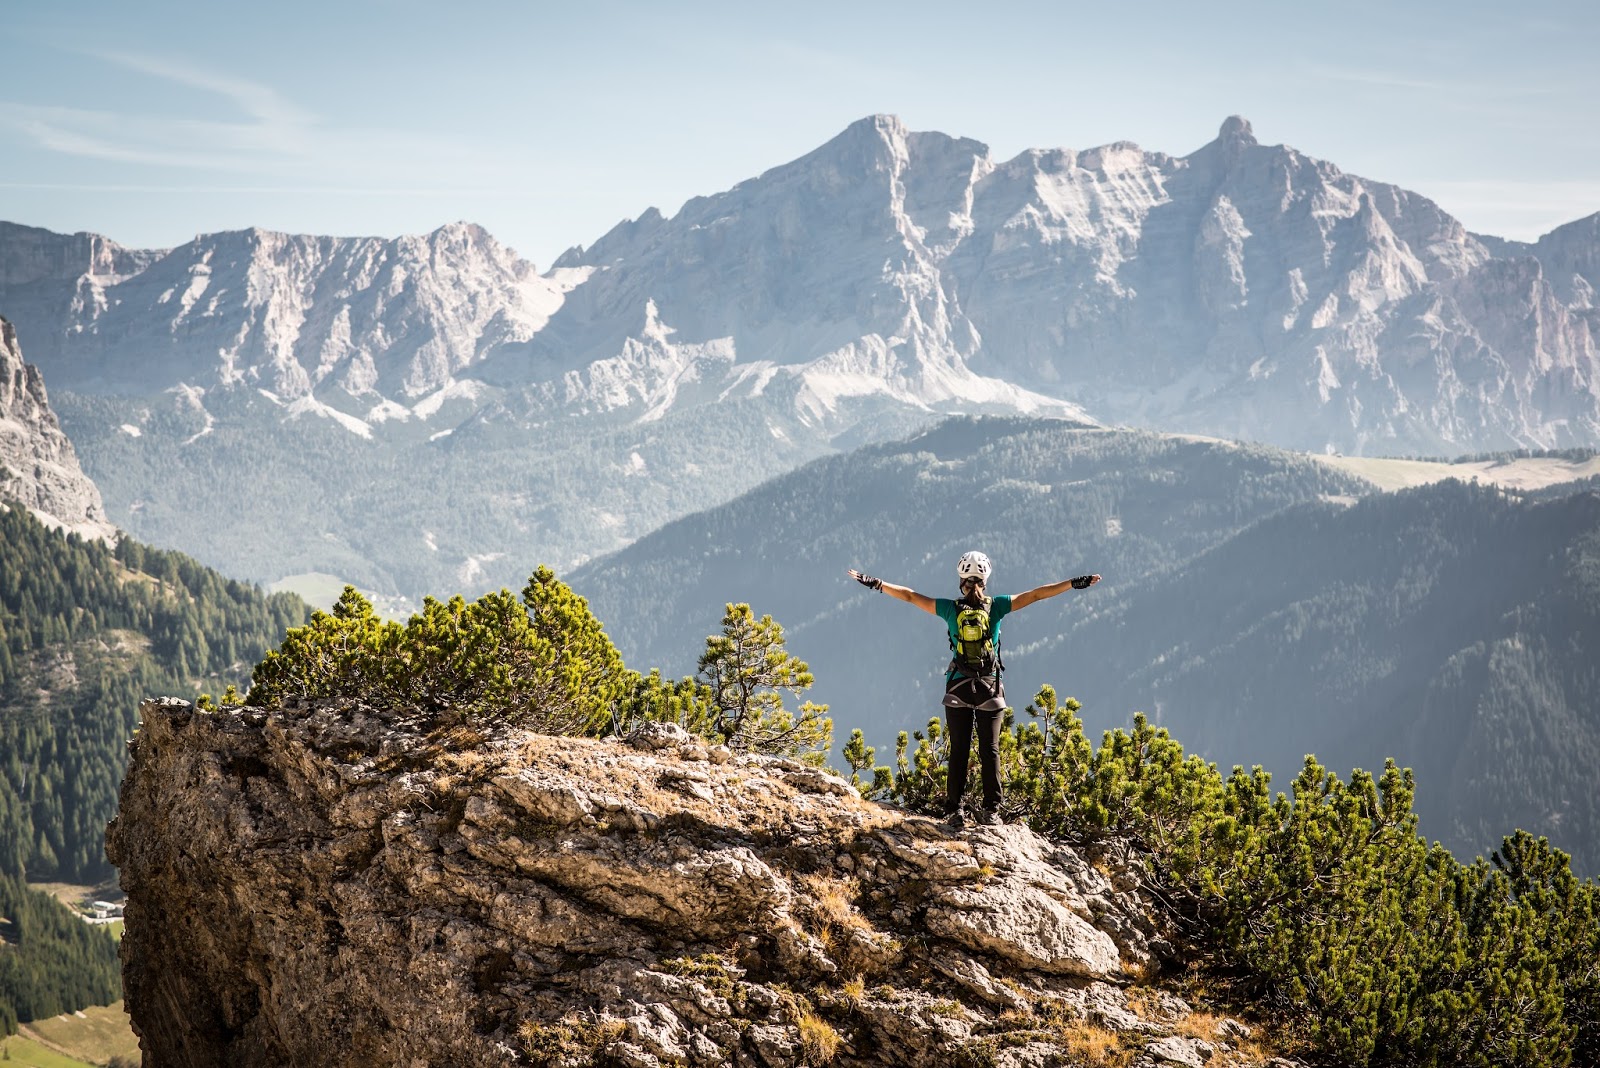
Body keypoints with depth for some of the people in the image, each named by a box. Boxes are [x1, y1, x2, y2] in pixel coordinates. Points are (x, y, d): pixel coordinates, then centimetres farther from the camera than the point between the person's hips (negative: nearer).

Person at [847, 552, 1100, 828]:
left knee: (959, 751, 3)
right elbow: (1036, 595, -2)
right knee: (990, 750, 3)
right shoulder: (996, 606, -3)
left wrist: (875, 583, 9)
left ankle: (954, 810, 0)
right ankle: (991, 810, -1)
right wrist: (1075, 583, 2)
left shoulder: (951, 608, -1)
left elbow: (909, 596, 2)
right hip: (990, 688, -1)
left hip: (958, 688, 1)